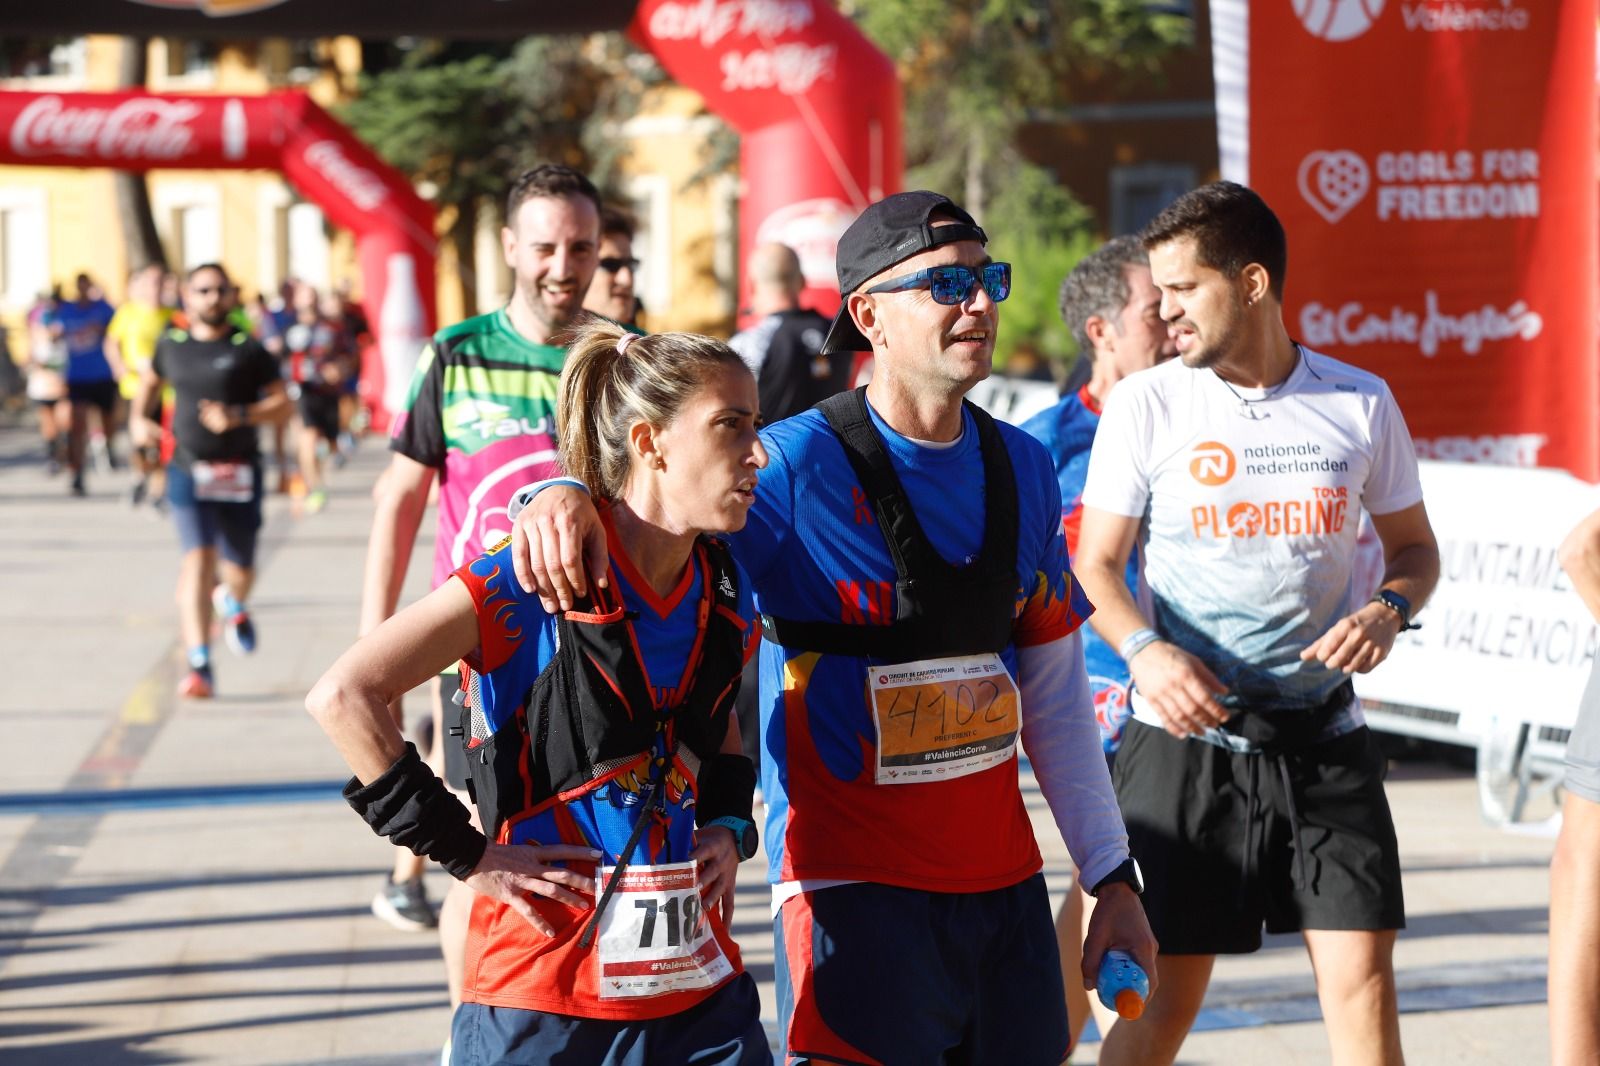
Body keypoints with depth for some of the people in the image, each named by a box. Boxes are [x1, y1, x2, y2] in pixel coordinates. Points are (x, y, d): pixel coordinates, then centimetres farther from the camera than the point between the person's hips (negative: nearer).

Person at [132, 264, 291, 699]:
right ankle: (198, 667, -18)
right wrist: (139, 419, 8)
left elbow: (283, 403, -3)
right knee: (197, 560, -16)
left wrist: (238, 416, -18)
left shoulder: (248, 349, -1)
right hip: (188, 468, 0)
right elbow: (150, 381, 26)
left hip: (239, 473, 0)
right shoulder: (172, 345, 7)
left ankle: (233, 604, 50)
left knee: (240, 568, 10)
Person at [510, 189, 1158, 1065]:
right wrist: (567, 493, -40)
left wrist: (1112, 876, 12)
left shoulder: (1023, 468, 9)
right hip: (854, 892, -6)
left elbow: (1056, 695, 14)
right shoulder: (798, 466, -10)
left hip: (1003, 885, 6)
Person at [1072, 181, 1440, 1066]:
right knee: (1165, 992, 0)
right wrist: (1144, 649, -20)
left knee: (1363, 973, -4)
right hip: (1184, 736, -1)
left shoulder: (1361, 403, 3)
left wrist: (1388, 610, -9)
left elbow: (1413, 544, 14)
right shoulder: (1146, 404, -1)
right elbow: (1095, 564, 0)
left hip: (1322, 736, 1)